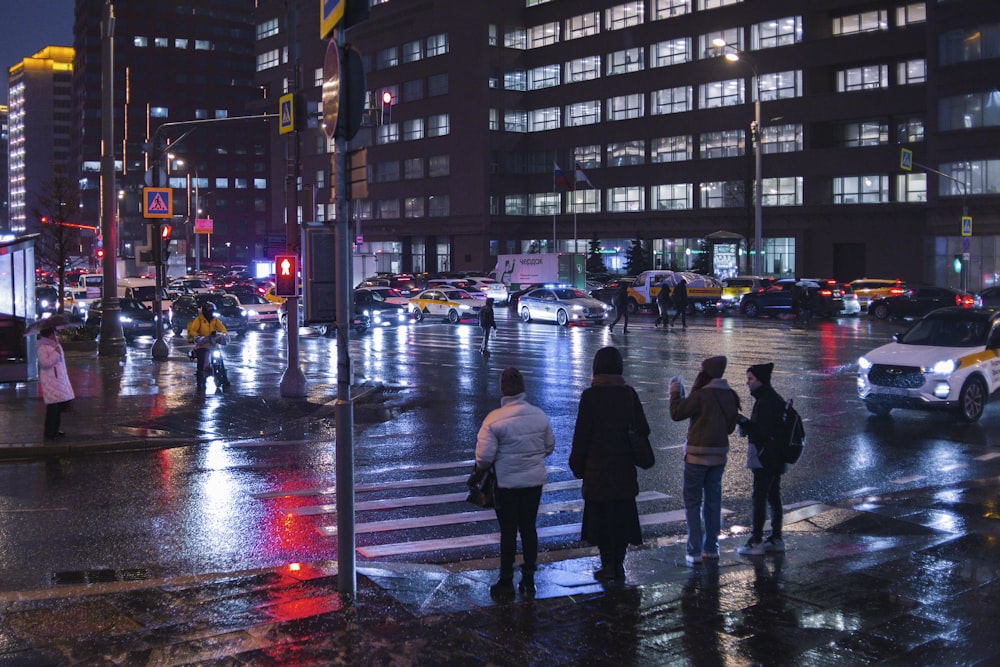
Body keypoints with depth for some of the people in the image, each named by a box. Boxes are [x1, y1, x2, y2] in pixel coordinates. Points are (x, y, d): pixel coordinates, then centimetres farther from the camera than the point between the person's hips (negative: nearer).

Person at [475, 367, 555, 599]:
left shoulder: (494, 419, -19)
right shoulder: (540, 415, -3)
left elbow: (484, 456, -17)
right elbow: (549, 446, 10)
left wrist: (480, 467, 5)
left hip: (507, 484, -4)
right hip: (535, 481, 4)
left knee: (508, 531, 5)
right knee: (529, 528, 15)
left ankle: (506, 583, 16)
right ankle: (528, 578, 24)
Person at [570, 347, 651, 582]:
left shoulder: (590, 395, -11)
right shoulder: (629, 393, 1)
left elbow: (582, 434, -10)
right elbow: (642, 429, 3)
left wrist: (577, 465, 0)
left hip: (598, 467, -4)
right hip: (624, 467, 4)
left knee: (601, 516, 4)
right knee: (622, 515, 12)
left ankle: (608, 565, 6)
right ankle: (618, 564, 16)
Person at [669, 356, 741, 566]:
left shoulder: (701, 395, -19)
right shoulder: (730, 396, 3)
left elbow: (677, 413, -12)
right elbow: (730, 427, 12)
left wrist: (675, 392, 1)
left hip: (697, 455, -6)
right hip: (719, 454, 6)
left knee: (692, 502, 1)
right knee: (713, 501, 15)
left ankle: (695, 551, -2)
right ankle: (711, 547, 19)